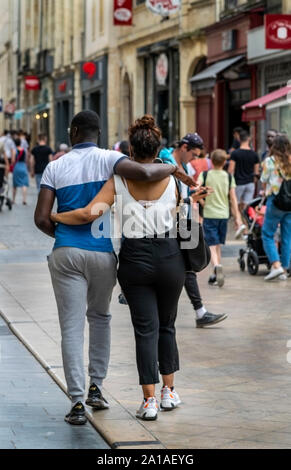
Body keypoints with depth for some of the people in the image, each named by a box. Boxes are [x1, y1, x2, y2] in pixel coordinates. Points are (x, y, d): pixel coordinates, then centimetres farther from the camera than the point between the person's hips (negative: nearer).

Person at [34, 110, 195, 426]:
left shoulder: (55, 167, 4)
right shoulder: (108, 159, -2)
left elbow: (41, 218, -1)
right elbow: (144, 173, -22)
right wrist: (173, 169, -2)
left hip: (66, 253, 0)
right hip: (102, 252, 0)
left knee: (72, 327, 1)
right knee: (99, 317, 22)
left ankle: (77, 401, -6)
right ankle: (96, 387, 20)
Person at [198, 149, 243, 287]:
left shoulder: (205, 175, -4)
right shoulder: (229, 177, 3)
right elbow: (233, 198, 3)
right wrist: (237, 217, 7)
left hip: (209, 215, -3)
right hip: (224, 214, 3)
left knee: (212, 246, -4)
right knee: (218, 245, 15)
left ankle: (217, 266, -33)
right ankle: (216, 276, 19)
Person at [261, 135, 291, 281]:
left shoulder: (270, 161, -6)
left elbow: (264, 181, 4)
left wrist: (266, 191, 25)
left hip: (275, 201, -4)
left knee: (267, 235, 5)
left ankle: (276, 265, -10)